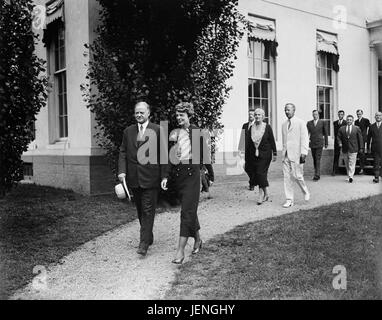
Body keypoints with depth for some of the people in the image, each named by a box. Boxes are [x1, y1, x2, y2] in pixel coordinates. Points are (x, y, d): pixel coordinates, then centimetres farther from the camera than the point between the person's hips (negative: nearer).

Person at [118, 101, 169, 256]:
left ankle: (144, 243, -2)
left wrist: (164, 176, -8)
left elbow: (163, 154, -3)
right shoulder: (128, 131, 11)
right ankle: (148, 237, 29)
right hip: (134, 178, 5)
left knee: (148, 211, -5)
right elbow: (123, 152, 9)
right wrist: (121, 171, -6)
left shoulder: (158, 130, -2)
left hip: (150, 178, -5)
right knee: (140, 210, 14)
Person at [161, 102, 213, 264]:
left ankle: (181, 250, -7)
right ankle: (197, 239, 34)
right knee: (189, 209, 15)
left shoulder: (197, 132, -2)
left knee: (187, 211, -7)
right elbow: (168, 157, 10)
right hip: (177, 173, 5)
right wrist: (165, 177, 3)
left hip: (192, 173, -4)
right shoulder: (173, 133, 8)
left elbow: (205, 153, 3)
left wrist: (210, 174, 8)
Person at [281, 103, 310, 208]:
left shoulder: (300, 123, -2)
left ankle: (306, 192, 21)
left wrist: (304, 152, -15)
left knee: (297, 176, -6)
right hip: (286, 155, 5)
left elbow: (305, 138, -7)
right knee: (287, 177, 2)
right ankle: (289, 200, 7)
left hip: (296, 154, -5)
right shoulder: (284, 124, 15)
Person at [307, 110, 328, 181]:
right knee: (314, 160, 9)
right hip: (312, 143, 3)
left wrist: (326, 143, 6)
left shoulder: (322, 123, 2)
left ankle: (317, 175, -12)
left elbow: (325, 133, 6)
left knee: (318, 159, -10)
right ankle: (317, 173, 21)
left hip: (319, 144, -3)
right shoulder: (309, 123, 9)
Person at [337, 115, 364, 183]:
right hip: (345, 149, 3)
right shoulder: (341, 129, 7)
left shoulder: (357, 128, 3)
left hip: (353, 149, -3)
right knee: (347, 164, 8)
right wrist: (340, 143, -9)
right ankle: (349, 176, 18)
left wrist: (361, 148, 2)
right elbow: (338, 137, 10)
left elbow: (360, 139, 5)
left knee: (352, 164, -8)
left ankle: (351, 177, -11)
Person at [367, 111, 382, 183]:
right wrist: (368, 148, 9)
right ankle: (376, 178, -1)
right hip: (375, 149, 1)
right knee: (376, 163, -1)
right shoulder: (371, 126, 9)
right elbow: (369, 138, 12)